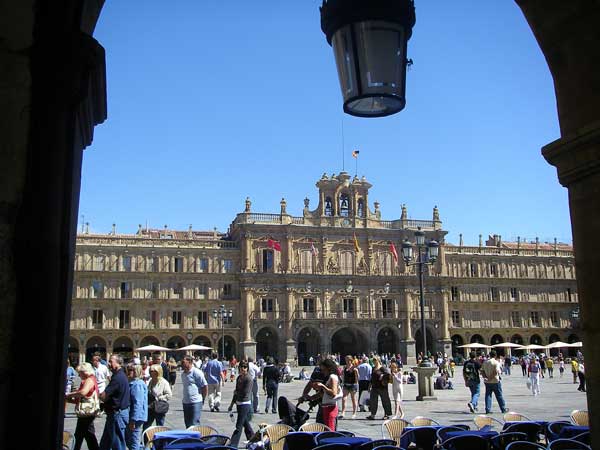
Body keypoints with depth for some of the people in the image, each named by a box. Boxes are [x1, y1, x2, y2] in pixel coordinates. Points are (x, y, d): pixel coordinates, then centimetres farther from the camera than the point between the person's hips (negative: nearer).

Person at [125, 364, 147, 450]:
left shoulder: (137, 385, -19)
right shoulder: (132, 383, 13)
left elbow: (137, 404, -23)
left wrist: (133, 420, -23)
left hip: (136, 418, -10)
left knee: (134, 442, -3)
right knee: (127, 439, 18)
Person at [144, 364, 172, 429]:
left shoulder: (164, 382, -13)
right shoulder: (150, 381, 7)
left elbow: (169, 395, -15)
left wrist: (159, 398, -16)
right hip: (150, 408, 7)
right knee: (146, 427, 11)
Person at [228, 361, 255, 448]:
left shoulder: (249, 379, -13)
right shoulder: (239, 378, 10)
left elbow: (245, 392, -20)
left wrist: (236, 392, -2)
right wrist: (232, 404, 18)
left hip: (245, 404, -8)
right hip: (239, 403, 8)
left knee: (239, 426, -5)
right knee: (246, 424, 17)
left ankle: (233, 445, -3)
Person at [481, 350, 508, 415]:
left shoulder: (485, 362, 7)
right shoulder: (496, 362, -11)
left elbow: (482, 371, 6)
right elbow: (496, 371, -22)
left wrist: (485, 377, 1)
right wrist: (491, 378, -18)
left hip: (487, 382, 4)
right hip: (495, 381, -4)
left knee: (488, 395, 6)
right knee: (499, 396, 7)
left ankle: (487, 409, 2)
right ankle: (503, 409, 16)